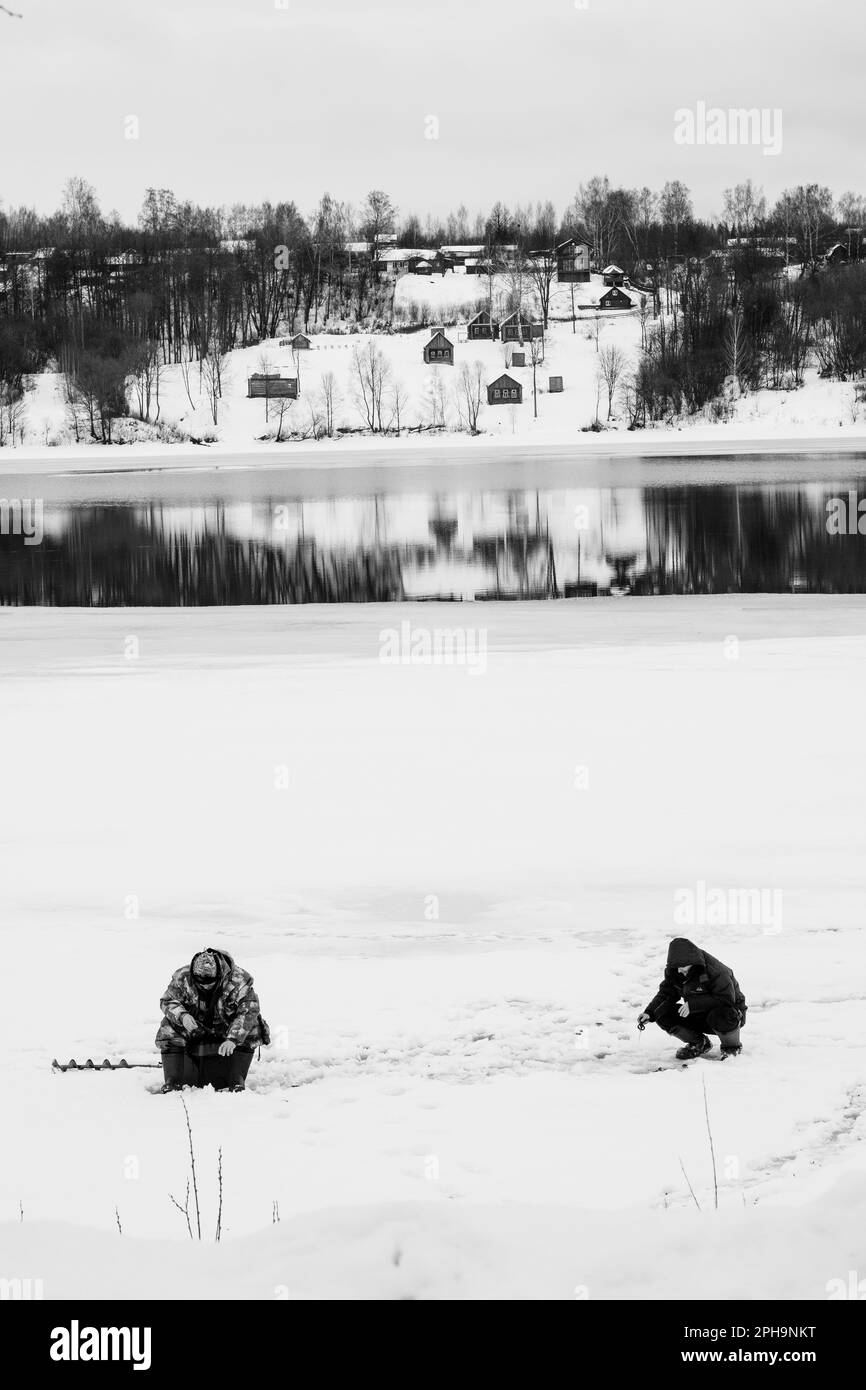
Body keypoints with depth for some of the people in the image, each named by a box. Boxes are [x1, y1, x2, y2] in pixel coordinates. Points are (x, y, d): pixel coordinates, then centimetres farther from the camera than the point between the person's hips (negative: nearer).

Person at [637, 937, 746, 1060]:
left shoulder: (715, 970, -30)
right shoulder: (675, 971, -8)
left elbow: (727, 999, -33)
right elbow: (666, 994, -4)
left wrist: (692, 1004, -35)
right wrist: (649, 1013, -23)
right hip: (701, 1016, 6)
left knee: (720, 1016, -43)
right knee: (663, 1015, -11)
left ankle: (732, 1047, -9)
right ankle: (699, 1043, 9)